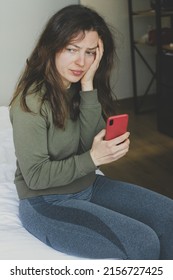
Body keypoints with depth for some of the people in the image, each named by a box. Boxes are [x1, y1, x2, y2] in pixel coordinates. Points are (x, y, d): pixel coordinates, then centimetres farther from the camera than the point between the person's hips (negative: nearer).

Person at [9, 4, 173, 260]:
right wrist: (92, 159, -26)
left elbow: (92, 141, -11)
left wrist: (88, 86, -18)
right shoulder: (32, 101, -21)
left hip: (88, 186, 7)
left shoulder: (81, 89, 0)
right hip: (46, 203, -7)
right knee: (144, 244, -20)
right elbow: (35, 176, -19)